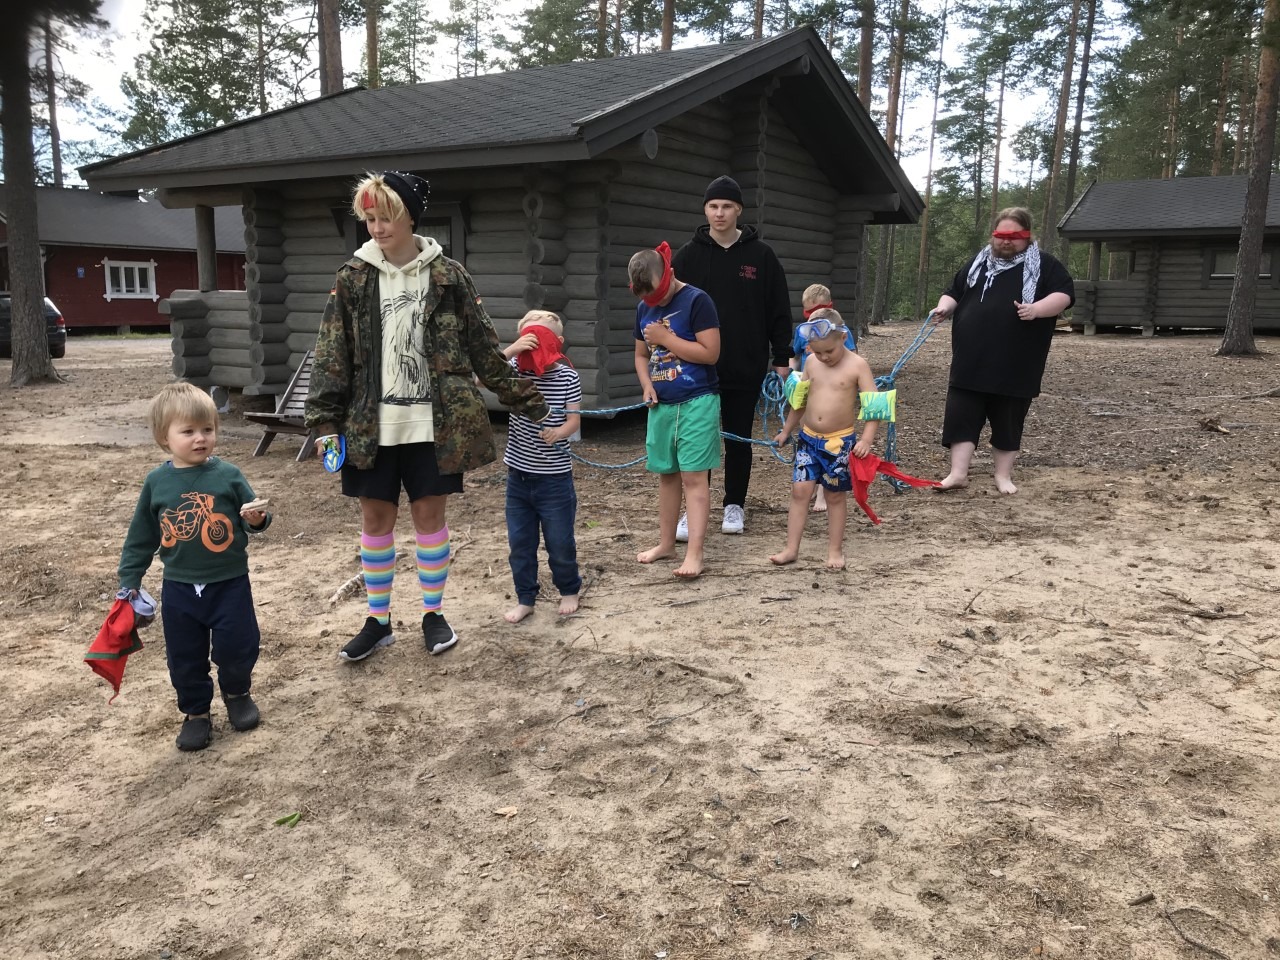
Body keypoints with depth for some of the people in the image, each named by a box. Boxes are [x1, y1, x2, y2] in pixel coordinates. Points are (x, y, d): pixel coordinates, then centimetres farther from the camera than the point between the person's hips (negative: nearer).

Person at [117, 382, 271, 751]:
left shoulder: (228, 475, -9)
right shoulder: (157, 482, -2)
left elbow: (252, 518, -1)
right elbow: (140, 537, 7)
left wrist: (258, 518, -25)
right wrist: (129, 582, 8)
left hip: (230, 583, -2)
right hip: (179, 589, 2)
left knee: (237, 647, 6)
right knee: (185, 658, 10)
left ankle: (237, 694, 34)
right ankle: (196, 712, 30)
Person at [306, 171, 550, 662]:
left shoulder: (447, 276, -1)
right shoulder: (353, 277, 2)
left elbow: (484, 348, 3)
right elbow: (332, 355, 1)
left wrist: (525, 398, 2)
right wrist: (325, 419, -5)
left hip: (433, 423, -1)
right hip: (372, 425, 2)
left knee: (430, 513, 7)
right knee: (375, 517, 8)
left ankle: (433, 614, 24)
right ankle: (378, 620, 23)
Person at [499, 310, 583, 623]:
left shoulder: (567, 376, -7)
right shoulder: (515, 369, -1)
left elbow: (574, 420, -7)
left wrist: (559, 432, -29)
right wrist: (510, 350, -26)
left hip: (554, 477, -3)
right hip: (518, 475, 3)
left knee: (560, 542, 7)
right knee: (519, 542, 10)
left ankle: (569, 591, 30)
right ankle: (525, 599, 24)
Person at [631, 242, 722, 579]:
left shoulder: (696, 301, -10)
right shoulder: (644, 308, 10)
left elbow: (710, 353, -16)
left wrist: (665, 337, -14)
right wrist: (647, 385, 0)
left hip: (697, 403, -6)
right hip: (661, 405, 7)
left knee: (694, 476, -7)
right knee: (667, 474, 13)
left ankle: (696, 552, -6)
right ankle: (666, 543, 23)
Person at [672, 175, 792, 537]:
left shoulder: (761, 255, 1)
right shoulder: (688, 255, 2)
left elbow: (779, 312, 3)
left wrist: (781, 358, 0)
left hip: (746, 368, 0)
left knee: (739, 439, 9)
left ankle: (734, 505, 23)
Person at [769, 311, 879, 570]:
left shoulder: (857, 365, -10)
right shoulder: (811, 362, 3)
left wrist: (867, 438, -24)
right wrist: (786, 430, 22)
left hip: (840, 441, -4)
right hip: (809, 439, 4)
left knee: (836, 496, 6)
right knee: (800, 491, -1)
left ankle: (835, 550, 18)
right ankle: (791, 549, 5)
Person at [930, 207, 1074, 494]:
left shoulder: (1045, 266, 4)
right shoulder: (977, 264, 16)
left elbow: (1064, 295, -7)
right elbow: (954, 292, 20)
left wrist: (1036, 309, -25)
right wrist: (944, 308, -2)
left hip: (1015, 365, -3)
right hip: (971, 361, 3)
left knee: (1008, 421, 6)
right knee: (961, 416, -2)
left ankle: (1003, 475, 18)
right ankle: (958, 473, 4)